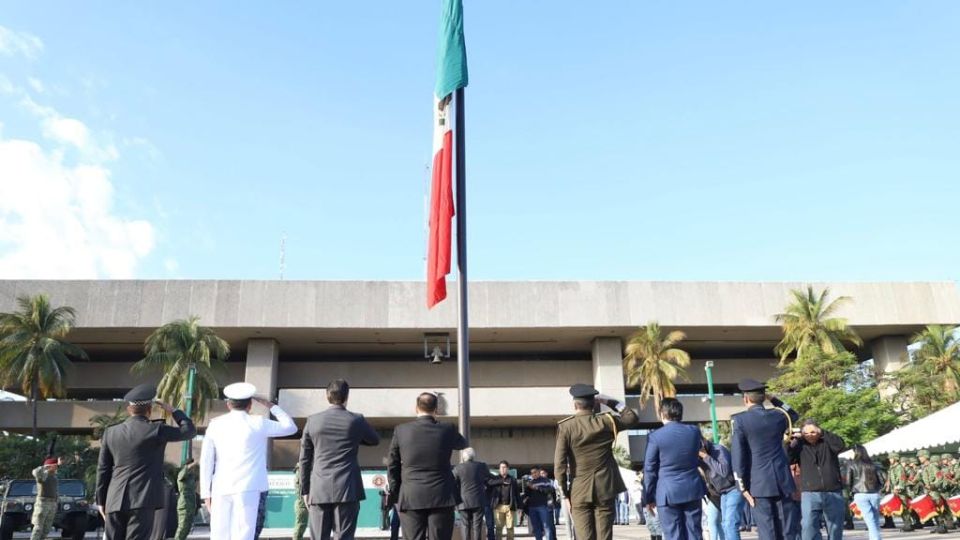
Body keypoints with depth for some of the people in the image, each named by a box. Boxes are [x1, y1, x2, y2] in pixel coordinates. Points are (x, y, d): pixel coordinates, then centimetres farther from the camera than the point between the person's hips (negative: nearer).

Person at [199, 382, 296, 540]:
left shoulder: (215, 424, 7)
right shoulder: (258, 423, 0)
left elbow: (206, 460, 6)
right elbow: (291, 427, 10)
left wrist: (206, 492, 10)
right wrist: (271, 406, 17)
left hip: (220, 490, 3)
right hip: (247, 489, -3)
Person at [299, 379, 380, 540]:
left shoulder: (313, 420, 4)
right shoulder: (356, 420, -1)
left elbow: (305, 458, 8)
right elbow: (375, 440, 18)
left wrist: (305, 490, 15)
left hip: (319, 490, 2)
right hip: (347, 489, -2)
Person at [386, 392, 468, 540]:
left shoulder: (401, 430, -1)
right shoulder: (447, 430, -1)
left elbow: (392, 465, 4)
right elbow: (462, 444, 21)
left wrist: (396, 492, 15)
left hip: (411, 498, 0)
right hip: (441, 496, 0)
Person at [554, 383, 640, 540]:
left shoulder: (566, 427, -6)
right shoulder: (606, 421, -2)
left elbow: (560, 463, -8)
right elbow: (633, 418, 17)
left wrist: (564, 492, 1)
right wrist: (611, 402, 12)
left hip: (579, 491, -1)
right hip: (605, 489, 1)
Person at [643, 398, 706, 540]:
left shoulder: (655, 436, -11)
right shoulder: (694, 432, 2)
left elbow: (649, 470, -7)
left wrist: (649, 497, 1)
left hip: (668, 493, -4)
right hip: (693, 490, 4)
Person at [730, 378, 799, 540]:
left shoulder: (739, 420, -8)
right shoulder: (778, 415, 6)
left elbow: (738, 455, -12)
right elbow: (794, 415, 32)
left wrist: (743, 487, -8)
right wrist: (773, 399, 25)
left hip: (758, 484, -5)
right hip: (781, 481, 5)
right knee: (777, 527, 23)